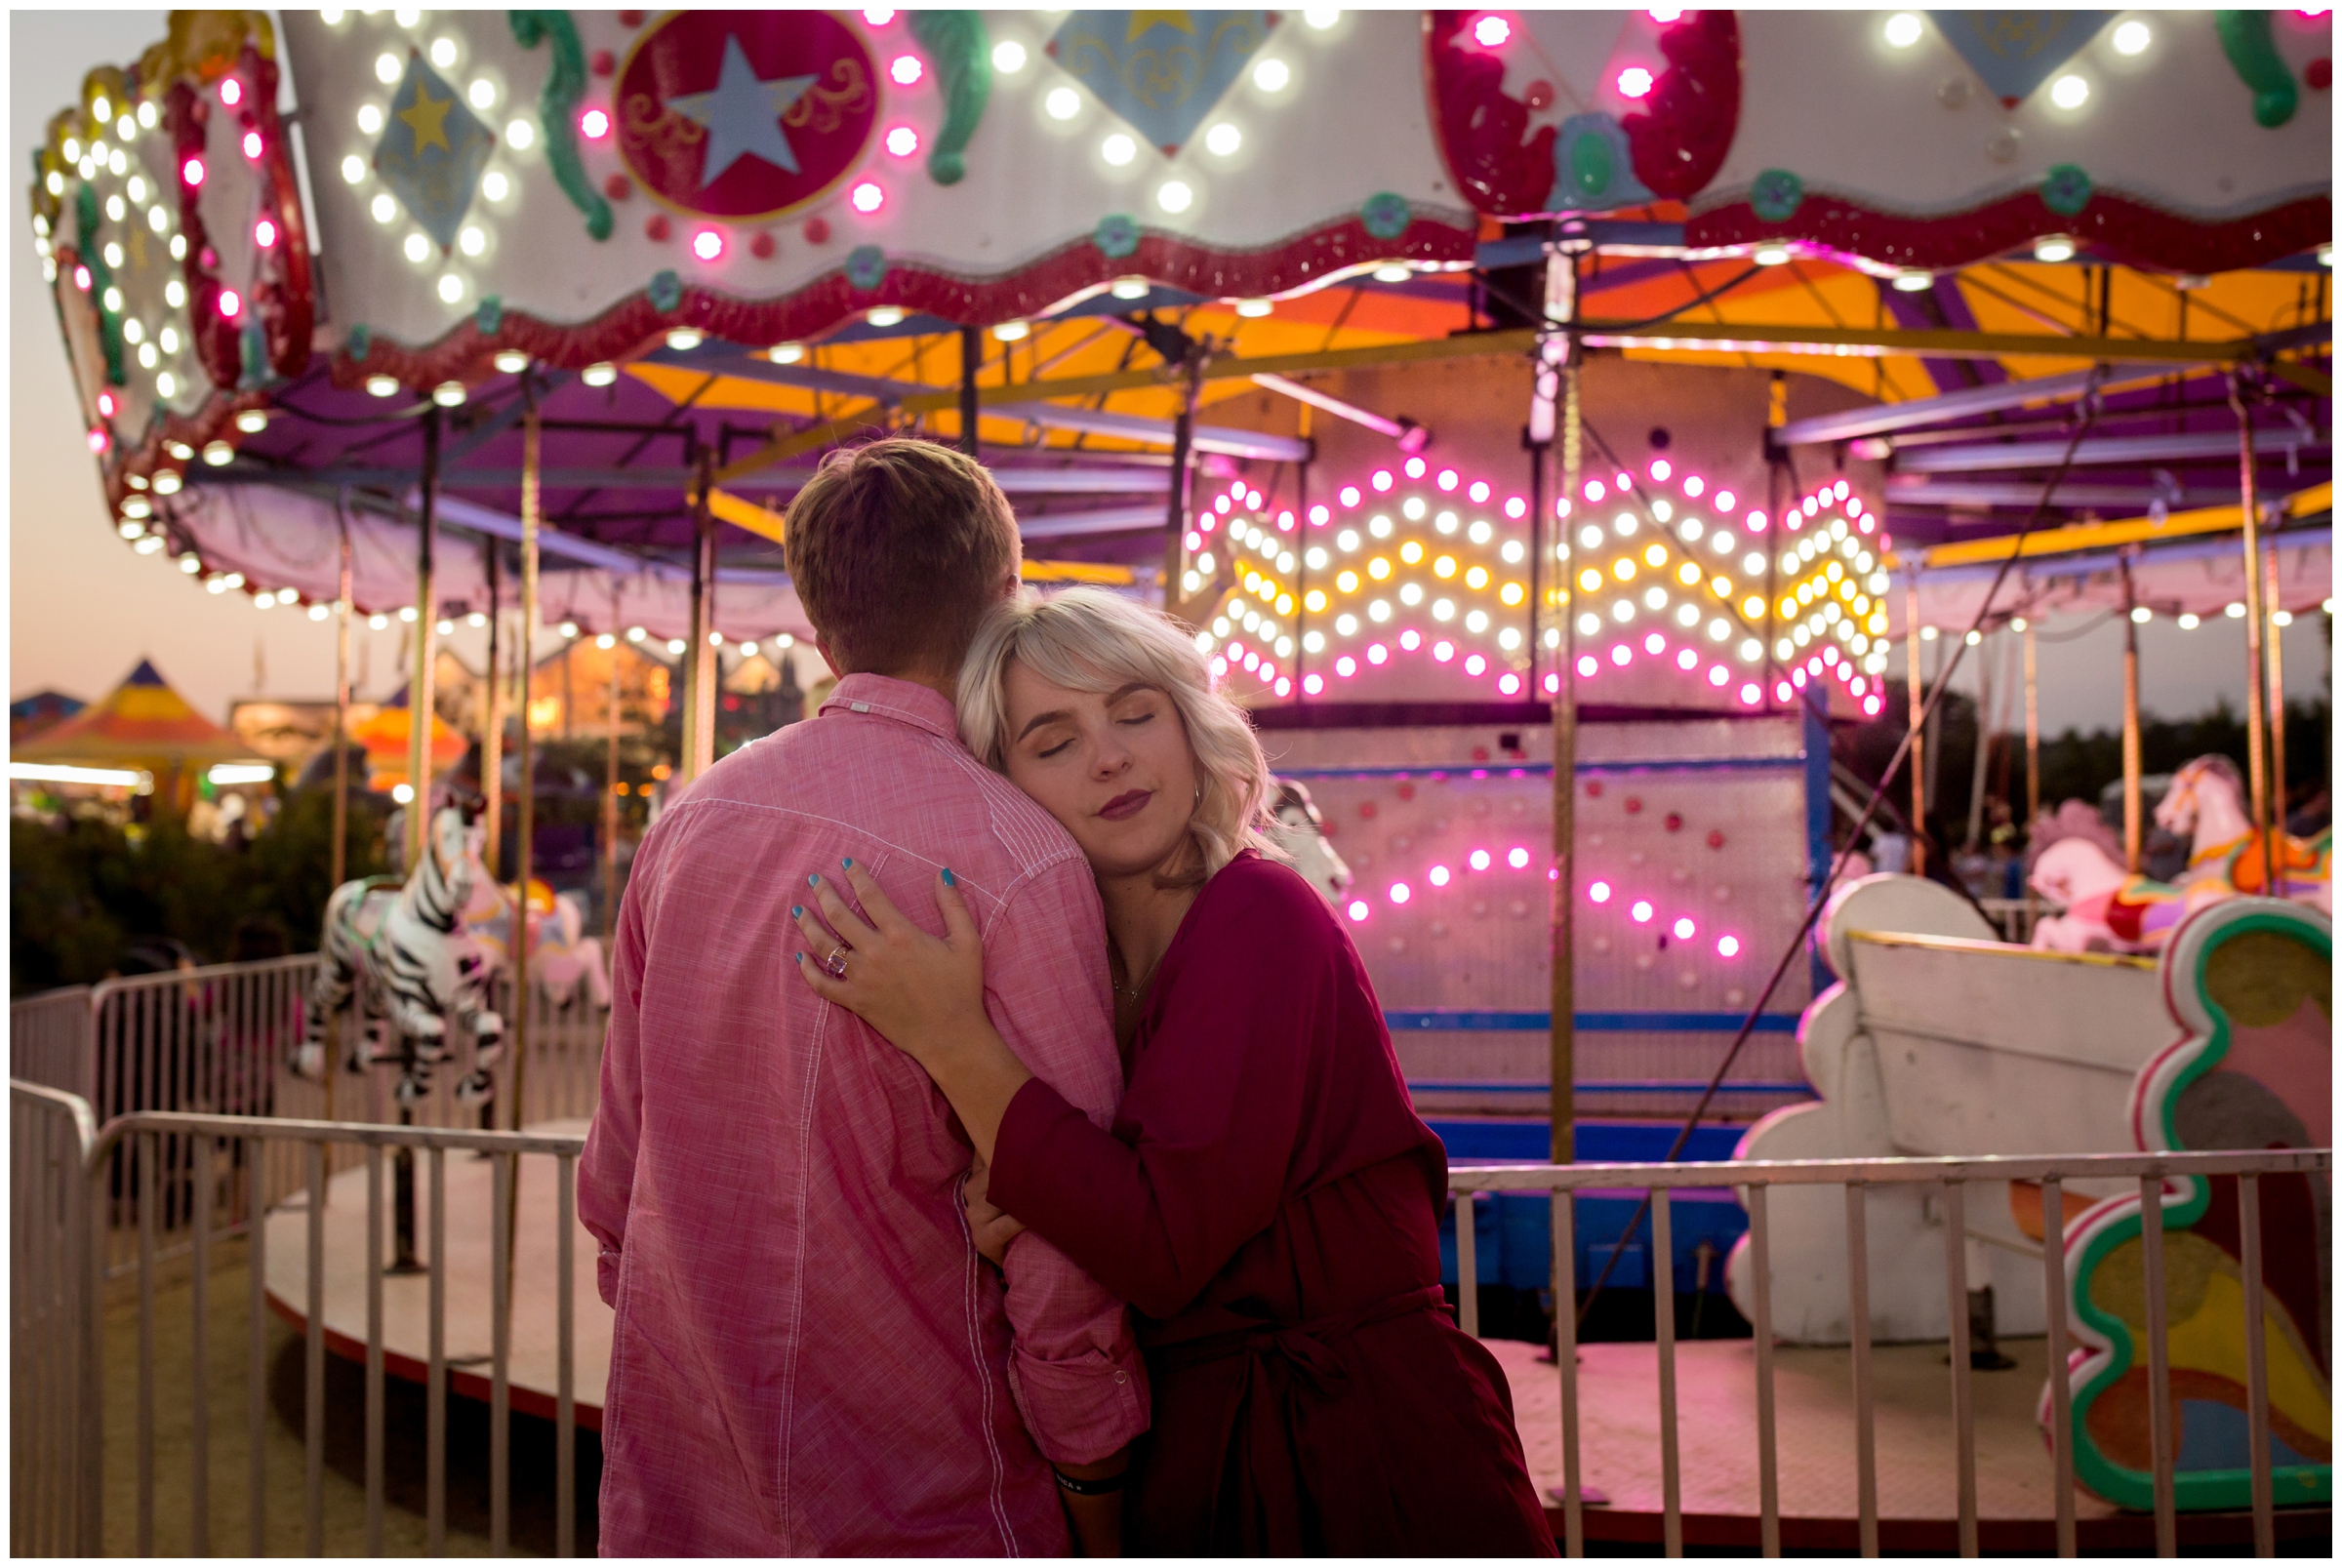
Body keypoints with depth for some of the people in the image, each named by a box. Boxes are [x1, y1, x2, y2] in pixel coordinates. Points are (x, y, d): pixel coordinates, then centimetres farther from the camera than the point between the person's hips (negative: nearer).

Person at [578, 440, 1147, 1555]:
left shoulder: (691, 817, -1)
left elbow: (616, 1145, 8)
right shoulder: (1023, 864, -19)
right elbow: (1060, 1251, -18)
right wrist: (1098, 1504, -4)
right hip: (915, 1502, -5)